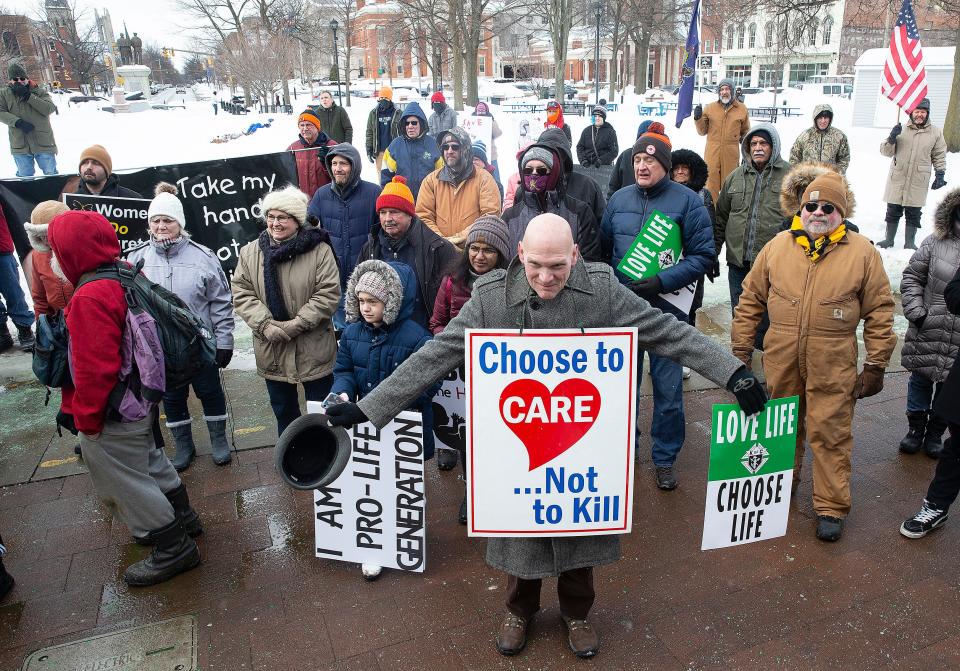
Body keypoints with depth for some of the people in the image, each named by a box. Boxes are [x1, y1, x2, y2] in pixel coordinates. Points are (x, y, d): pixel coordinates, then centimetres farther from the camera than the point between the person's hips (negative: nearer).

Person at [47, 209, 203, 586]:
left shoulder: (90, 298, -28)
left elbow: (95, 370, -27)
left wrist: (85, 417, -13)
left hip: (113, 415, -9)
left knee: (123, 483, 7)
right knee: (148, 461, 26)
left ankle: (174, 548, 18)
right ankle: (180, 517, 43)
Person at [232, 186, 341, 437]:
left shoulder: (319, 250, -10)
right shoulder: (250, 252, 3)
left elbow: (328, 294, -14)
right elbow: (242, 293, 0)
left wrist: (296, 325, -19)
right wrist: (265, 324, -15)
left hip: (314, 351, -4)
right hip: (271, 351, 4)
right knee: (283, 411, 21)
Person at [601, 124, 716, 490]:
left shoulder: (687, 201, -5)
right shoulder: (619, 199, 6)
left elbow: (703, 255, -8)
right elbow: (602, 247, 14)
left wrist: (661, 282, -18)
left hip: (667, 309, -3)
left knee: (668, 388, 5)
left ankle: (664, 458, 23)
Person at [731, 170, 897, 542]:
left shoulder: (862, 252, -2)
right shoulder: (777, 246, 3)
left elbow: (879, 311, 1)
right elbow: (751, 299, 7)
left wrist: (876, 365, 0)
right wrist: (741, 349, 6)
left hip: (832, 366, -2)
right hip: (780, 361, 2)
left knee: (830, 433, 4)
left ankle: (831, 507, 18)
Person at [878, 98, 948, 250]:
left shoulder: (936, 133, 4)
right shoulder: (901, 129, 3)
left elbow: (939, 156, 11)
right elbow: (886, 152, 4)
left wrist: (940, 175, 3)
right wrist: (891, 138, -14)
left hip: (918, 182, 0)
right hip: (897, 179, 0)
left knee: (914, 214, 5)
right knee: (893, 211, 7)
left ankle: (910, 243, 16)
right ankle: (889, 240, 20)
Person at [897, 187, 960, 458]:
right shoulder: (935, 243, -4)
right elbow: (911, 277, 2)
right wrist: (916, 312, -7)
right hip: (928, 332, 0)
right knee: (921, 380, 14)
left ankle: (935, 433, 31)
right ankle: (916, 428, 31)